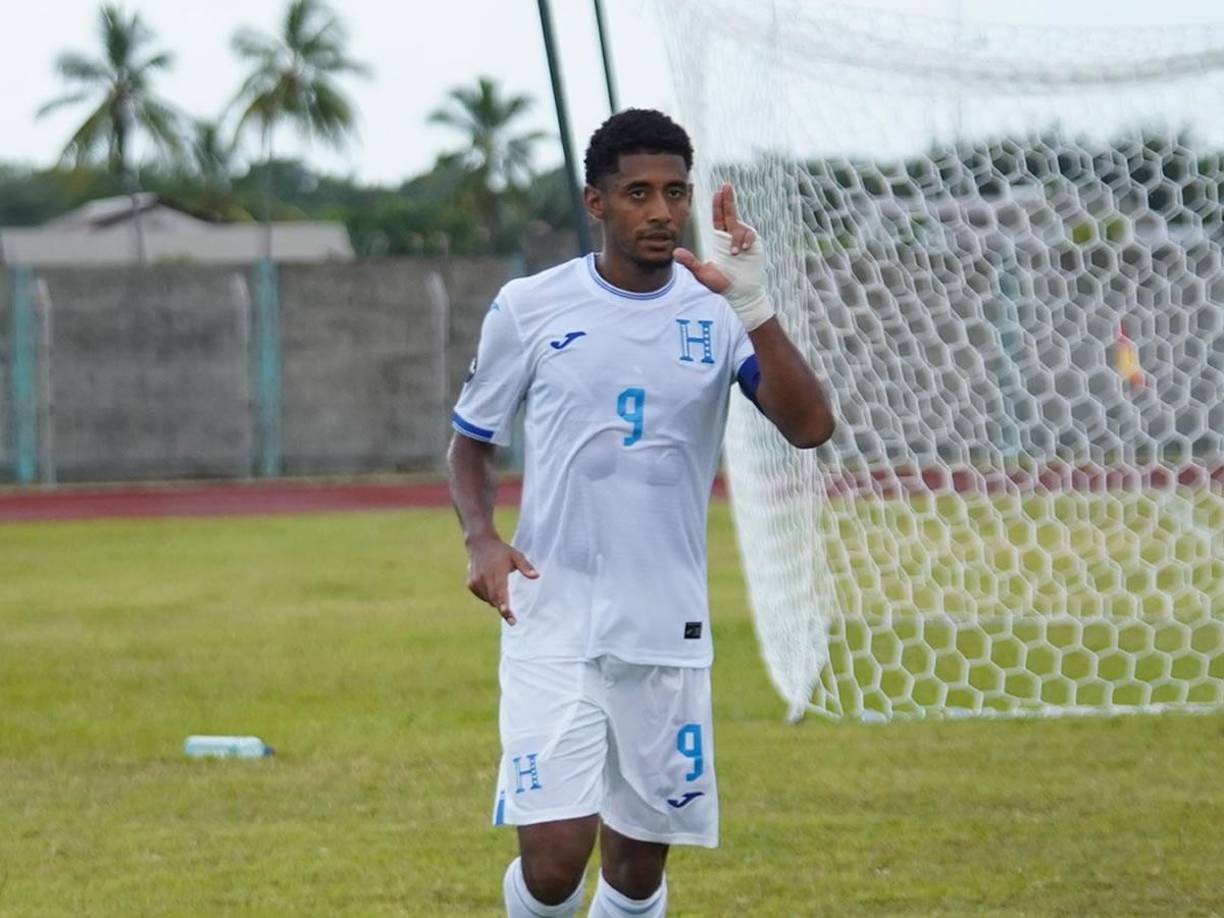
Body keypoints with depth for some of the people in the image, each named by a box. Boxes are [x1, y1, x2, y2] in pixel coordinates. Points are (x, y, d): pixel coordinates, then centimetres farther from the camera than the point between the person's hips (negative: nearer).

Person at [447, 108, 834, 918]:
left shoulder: (716, 313, 0)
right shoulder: (529, 309, -1)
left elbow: (811, 426, -14)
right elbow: (471, 442, 11)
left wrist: (754, 307, -24)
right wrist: (481, 538, -8)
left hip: (668, 632, 2)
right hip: (553, 626, -2)